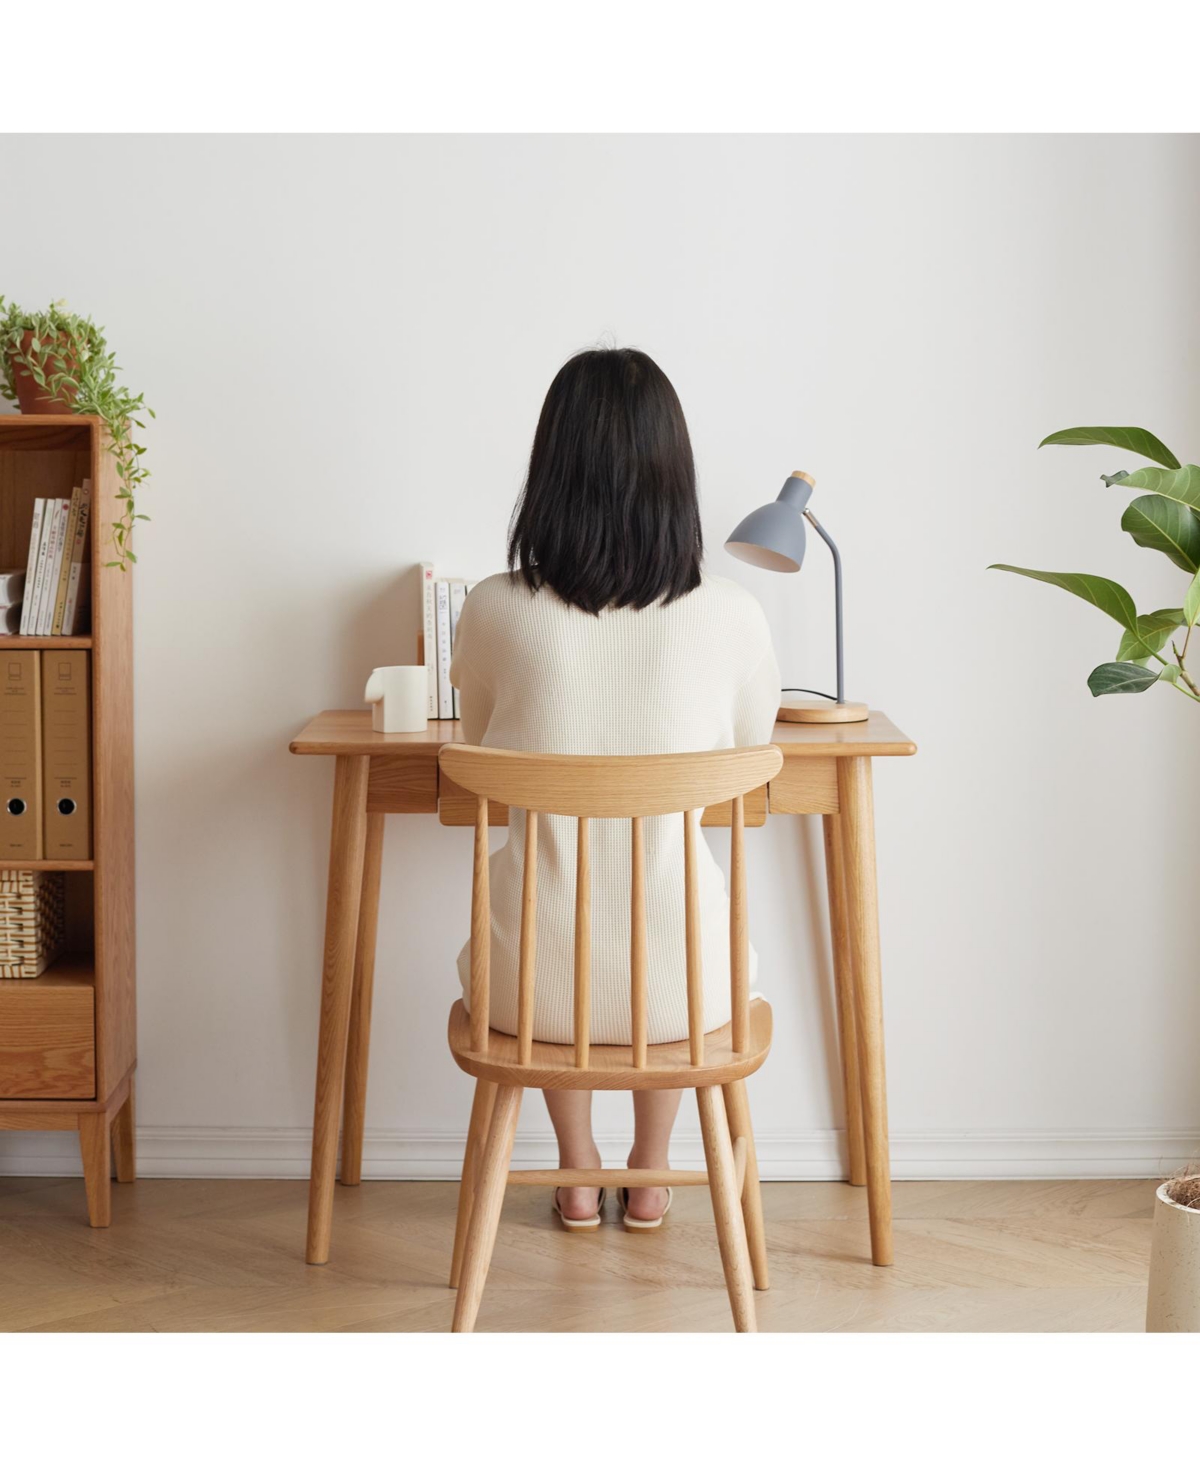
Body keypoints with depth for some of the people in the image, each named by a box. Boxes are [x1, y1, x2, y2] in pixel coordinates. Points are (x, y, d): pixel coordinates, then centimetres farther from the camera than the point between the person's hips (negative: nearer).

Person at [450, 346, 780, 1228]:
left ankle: (578, 1176, 47)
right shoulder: (731, 616, -11)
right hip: (679, 983, 0)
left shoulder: (495, 611, -11)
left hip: (535, 985, 0)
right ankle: (650, 1176, 48)